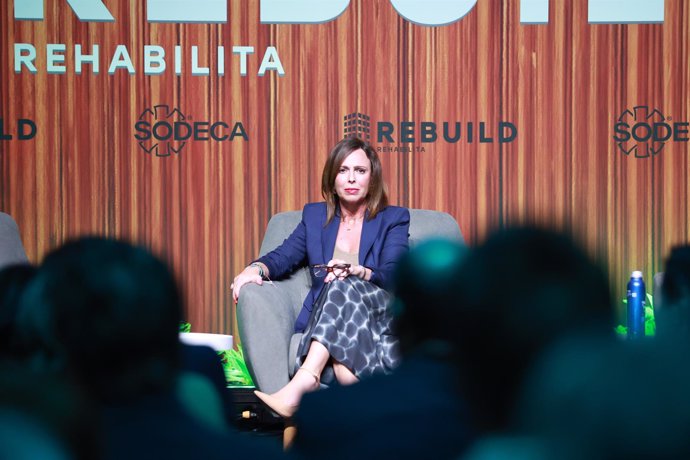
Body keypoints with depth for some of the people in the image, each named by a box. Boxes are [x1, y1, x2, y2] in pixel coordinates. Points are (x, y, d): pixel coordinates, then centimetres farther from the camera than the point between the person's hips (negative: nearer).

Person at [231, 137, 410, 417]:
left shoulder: (394, 219, 10)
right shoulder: (315, 216, 19)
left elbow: (392, 276, -5)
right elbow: (283, 256, 7)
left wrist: (358, 272, -29)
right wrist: (257, 268, -17)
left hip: (384, 317, -2)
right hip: (323, 325, 2)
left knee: (342, 288, -35)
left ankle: (303, 383, -52)